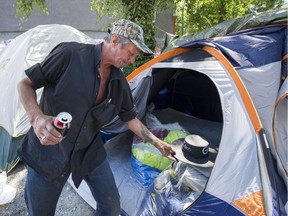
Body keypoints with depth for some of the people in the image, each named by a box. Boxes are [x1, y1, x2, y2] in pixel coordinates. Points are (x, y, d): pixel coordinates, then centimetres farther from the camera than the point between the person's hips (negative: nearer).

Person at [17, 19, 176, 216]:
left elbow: (130, 118, 8)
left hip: (90, 153, 4)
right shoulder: (70, 54, -20)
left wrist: (157, 143, 11)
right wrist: (37, 117, -30)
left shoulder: (119, 81, -3)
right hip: (48, 151, -3)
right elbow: (26, 84, -11)